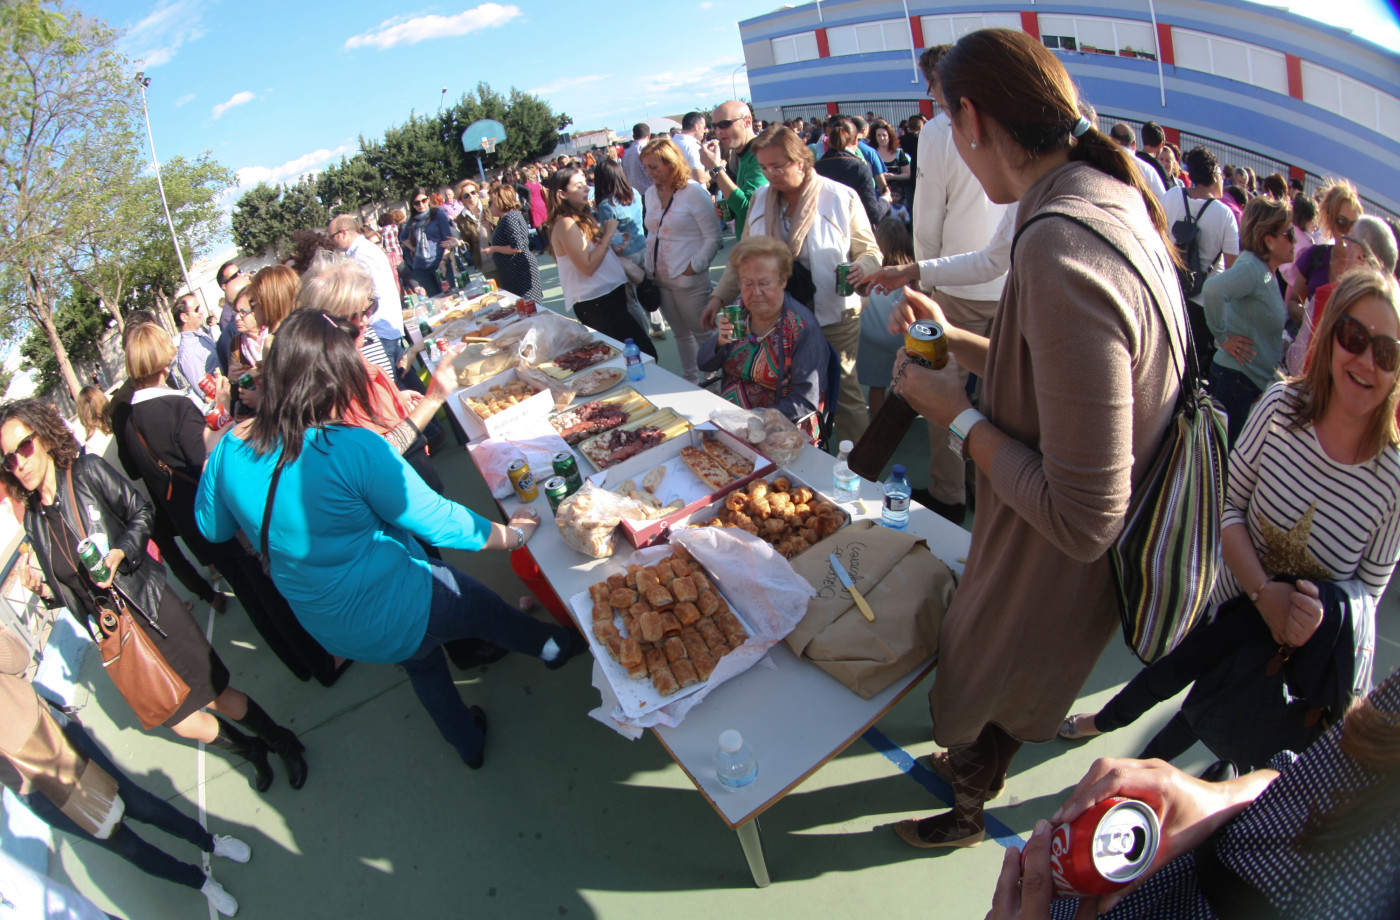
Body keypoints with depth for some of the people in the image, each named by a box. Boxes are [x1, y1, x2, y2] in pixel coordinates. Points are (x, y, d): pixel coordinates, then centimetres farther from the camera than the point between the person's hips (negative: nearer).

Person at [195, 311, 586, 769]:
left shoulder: (231, 449, -11)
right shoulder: (351, 449, -30)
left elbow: (212, 527, 8)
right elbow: (436, 520, -19)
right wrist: (509, 534, -3)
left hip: (326, 626, 7)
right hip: (393, 615, -6)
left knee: (422, 660, 32)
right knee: (487, 607, 23)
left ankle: (468, 743, 55)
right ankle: (552, 646, 51)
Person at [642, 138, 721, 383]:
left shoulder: (694, 192, -11)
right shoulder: (651, 193, 9)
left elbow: (712, 237, -12)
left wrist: (694, 266, -16)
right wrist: (648, 266, 9)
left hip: (689, 280, -7)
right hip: (660, 280, 7)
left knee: (702, 333, 4)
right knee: (681, 334, 17)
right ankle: (690, 382, 29)